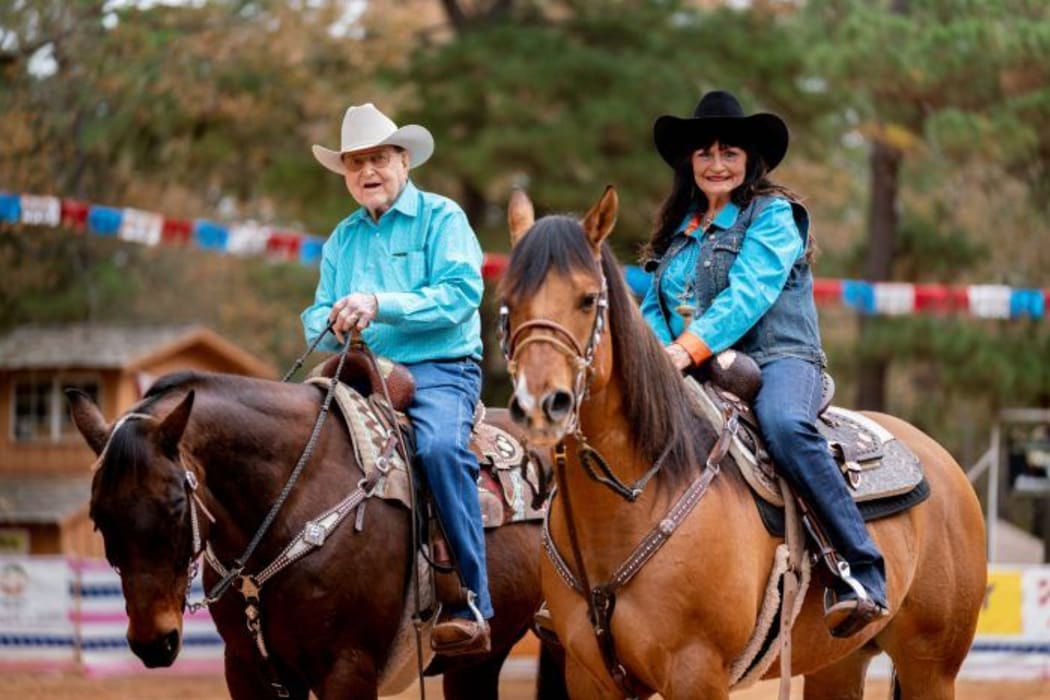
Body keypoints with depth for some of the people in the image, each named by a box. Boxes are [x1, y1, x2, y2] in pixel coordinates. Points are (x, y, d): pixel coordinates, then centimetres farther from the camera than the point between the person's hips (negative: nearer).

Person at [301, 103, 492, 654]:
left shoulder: (441, 217, 3)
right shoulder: (343, 238, 20)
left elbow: (461, 293, -11)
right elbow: (318, 317, 18)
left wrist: (379, 305, -21)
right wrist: (332, 324, -7)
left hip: (439, 369, -6)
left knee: (440, 445, -35)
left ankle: (473, 607, -33)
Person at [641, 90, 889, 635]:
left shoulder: (773, 216, 2)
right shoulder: (677, 230, 22)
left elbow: (747, 295, -12)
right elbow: (654, 309, 17)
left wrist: (687, 349, -26)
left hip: (777, 358, -6)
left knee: (784, 427, -38)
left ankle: (863, 576, -41)